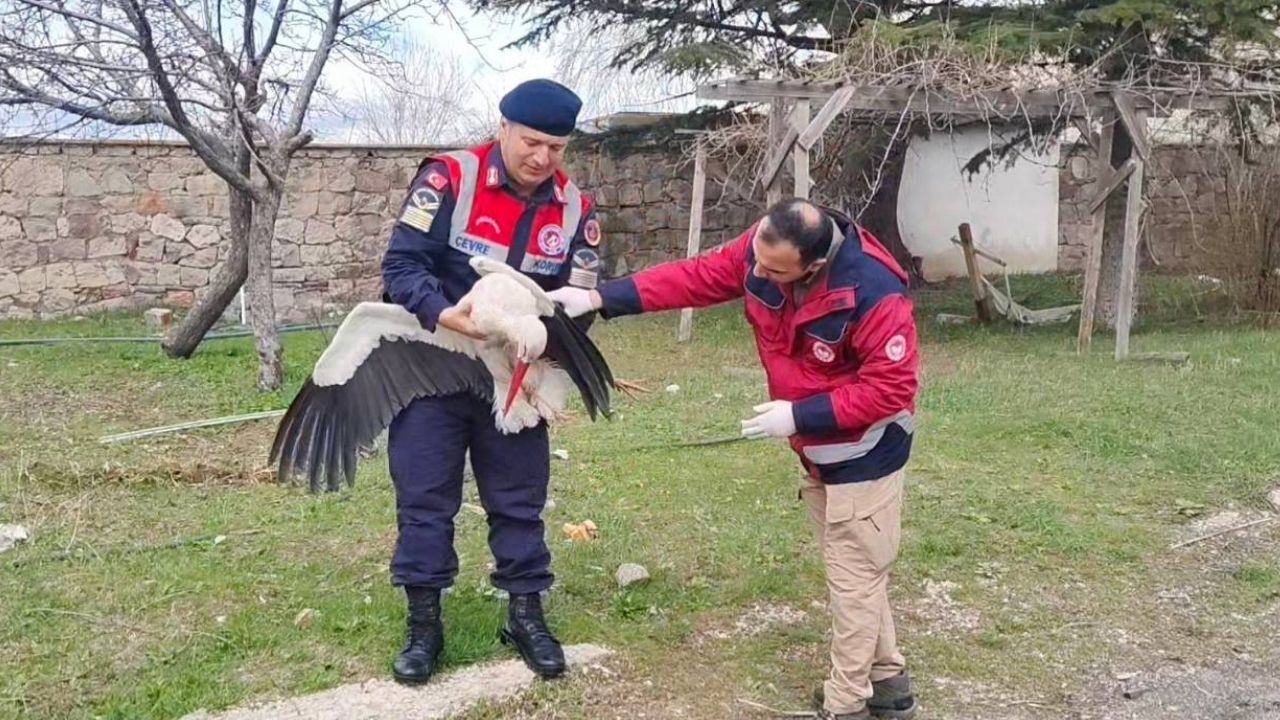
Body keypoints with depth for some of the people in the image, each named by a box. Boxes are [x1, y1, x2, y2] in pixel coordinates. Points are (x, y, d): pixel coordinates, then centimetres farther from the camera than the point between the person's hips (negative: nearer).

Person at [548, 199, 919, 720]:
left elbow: (891, 387, -28)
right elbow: (694, 277, -9)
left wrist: (799, 416, -29)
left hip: (863, 452, -8)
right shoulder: (761, 250, -15)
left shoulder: (874, 294, -33)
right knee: (852, 569, 19)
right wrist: (601, 298, -15)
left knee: (854, 574, 3)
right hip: (818, 448, 8)